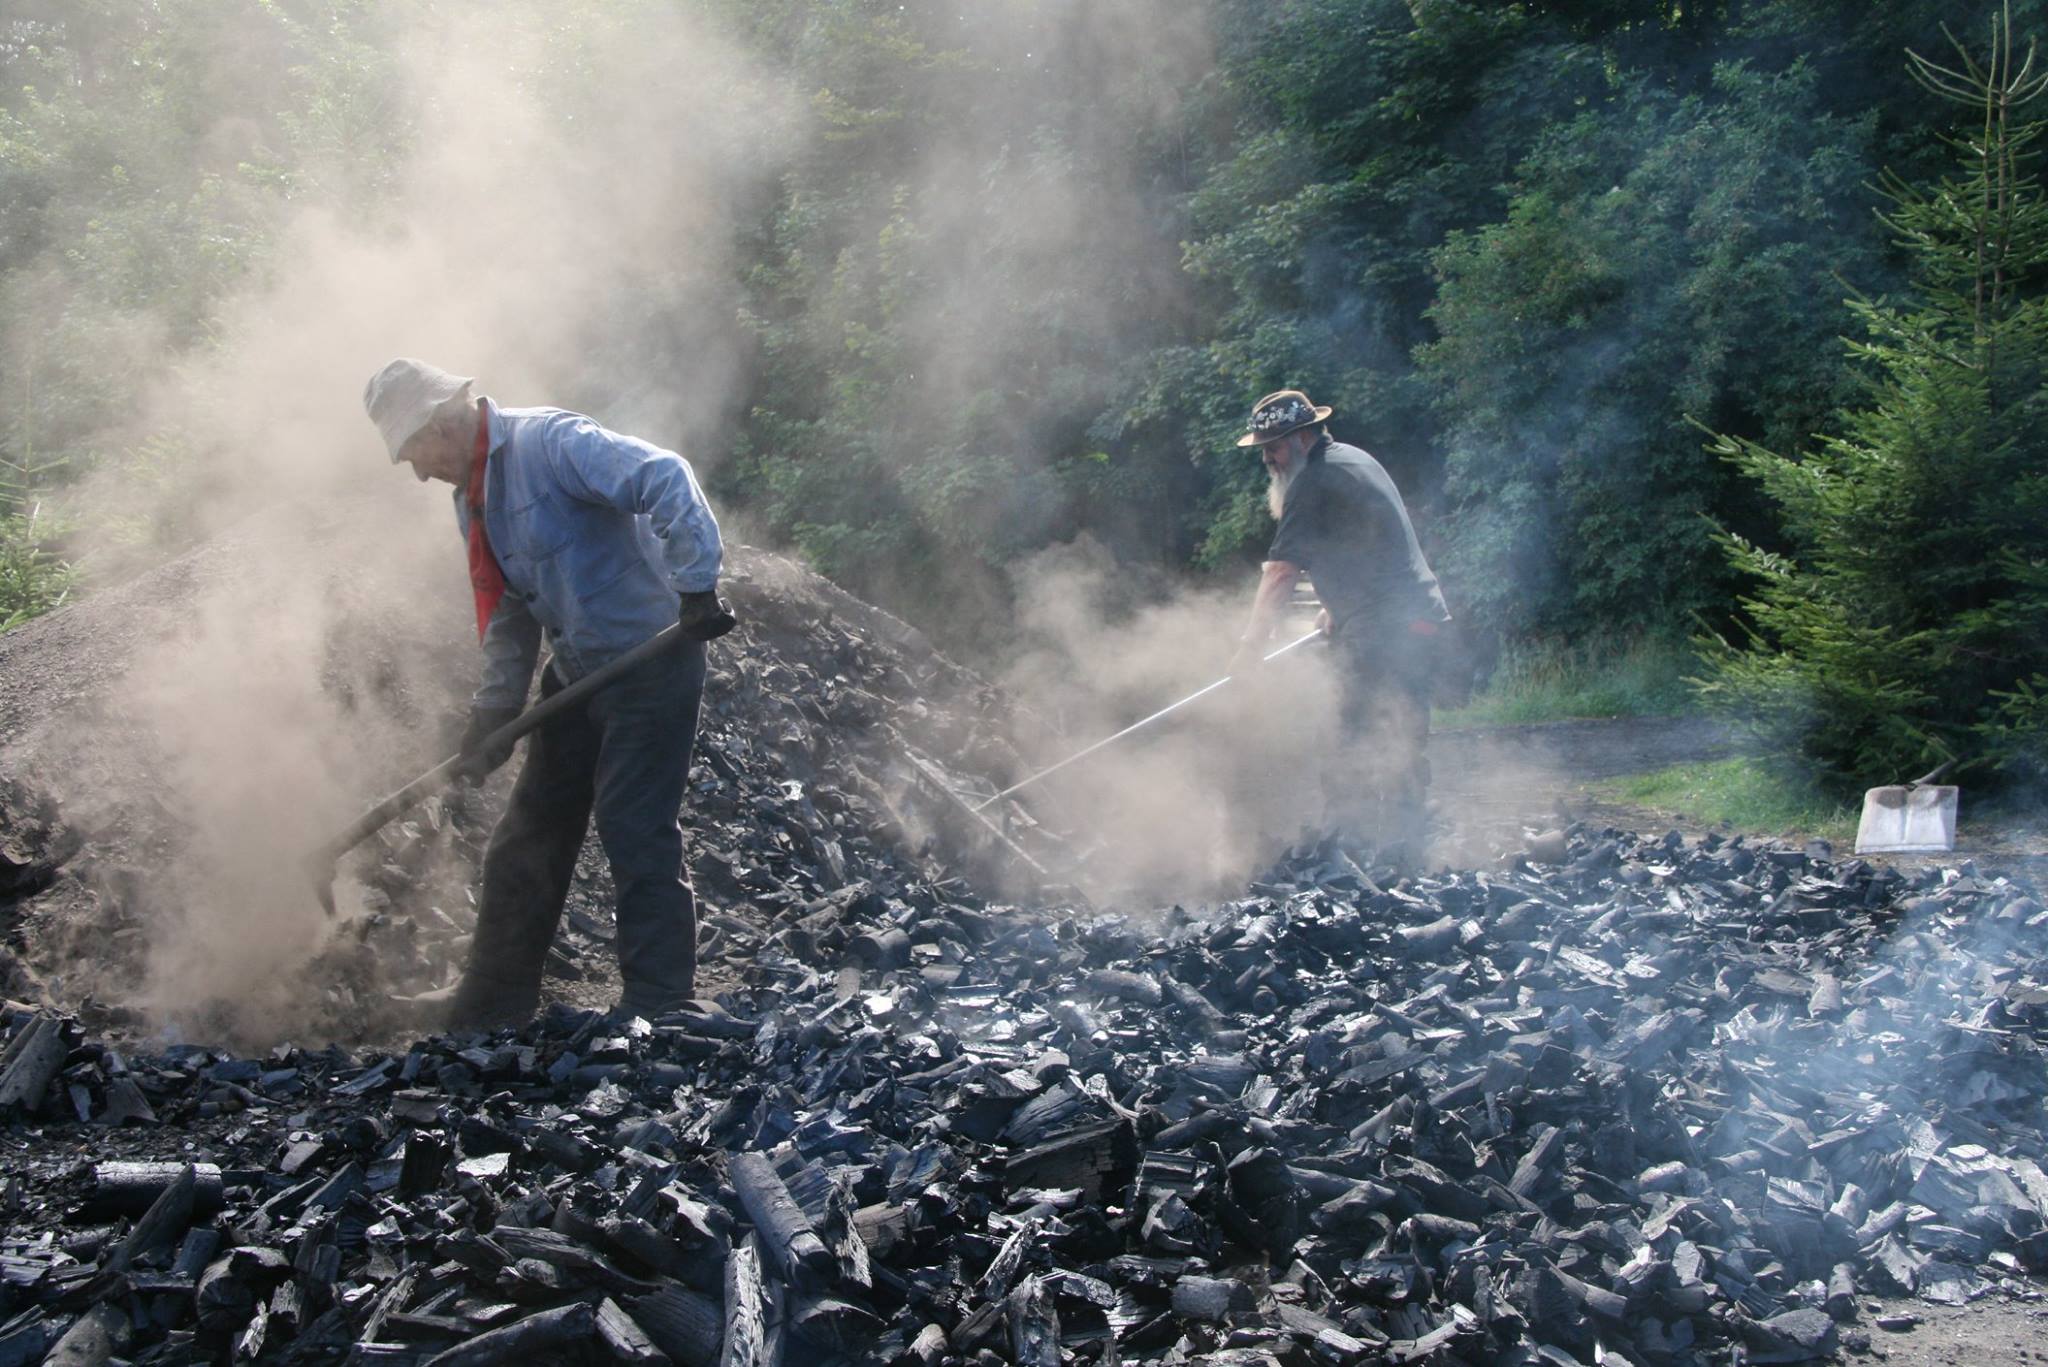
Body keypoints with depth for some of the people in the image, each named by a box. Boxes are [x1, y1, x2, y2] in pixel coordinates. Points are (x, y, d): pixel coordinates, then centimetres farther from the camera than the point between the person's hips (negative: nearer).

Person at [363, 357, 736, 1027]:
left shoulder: (551, 442, -19)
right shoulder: (473, 498, 10)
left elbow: (666, 481, -30)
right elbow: (510, 613, 14)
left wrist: (696, 587, -32)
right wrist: (494, 710, 7)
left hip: (650, 656, -9)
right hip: (578, 668, 10)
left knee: (636, 831, -8)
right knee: (530, 832, 12)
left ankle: (659, 1006, 2)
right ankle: (494, 999, 23)